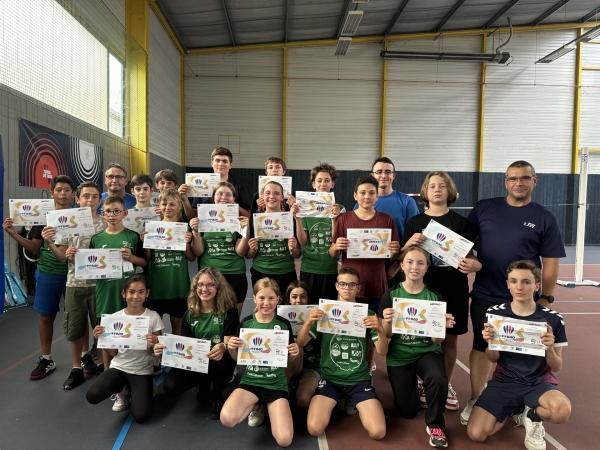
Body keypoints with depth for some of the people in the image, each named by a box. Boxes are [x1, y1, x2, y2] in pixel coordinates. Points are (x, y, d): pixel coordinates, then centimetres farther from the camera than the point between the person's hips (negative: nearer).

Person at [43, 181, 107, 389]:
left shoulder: (105, 223, -1)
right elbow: (62, 257, 4)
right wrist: (49, 243, -13)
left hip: (99, 282, -2)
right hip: (75, 283, 2)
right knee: (75, 328, 11)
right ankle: (76, 368, 27)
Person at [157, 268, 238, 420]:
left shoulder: (229, 311, -11)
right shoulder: (190, 315, 0)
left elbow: (228, 343, -17)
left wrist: (222, 348, -42)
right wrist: (166, 349, -21)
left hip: (220, 360, -3)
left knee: (219, 362, -39)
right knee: (170, 388, -21)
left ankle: (217, 398, -2)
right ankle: (203, 384, 15)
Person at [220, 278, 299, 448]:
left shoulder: (283, 324, -5)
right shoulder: (246, 323, -4)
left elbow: (288, 359, 8)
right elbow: (237, 358, 7)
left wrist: (294, 353, -15)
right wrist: (231, 348, -15)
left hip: (276, 384, -1)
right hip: (250, 381, 1)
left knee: (284, 440, -17)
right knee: (226, 419, -28)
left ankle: (268, 408, 15)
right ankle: (255, 406, 6)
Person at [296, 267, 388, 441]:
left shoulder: (368, 315, 3)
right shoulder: (325, 312, 2)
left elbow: (382, 351, -4)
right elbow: (300, 343, -5)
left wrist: (380, 330, -25)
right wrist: (308, 322, -25)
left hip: (360, 380, 1)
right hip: (330, 379, 0)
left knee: (378, 433, -16)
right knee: (314, 429, -19)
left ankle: (353, 404, 15)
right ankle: (337, 403, 12)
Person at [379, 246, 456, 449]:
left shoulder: (435, 297, -7)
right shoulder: (391, 295, -9)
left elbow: (437, 341, -5)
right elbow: (386, 335, -7)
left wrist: (443, 327, -26)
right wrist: (387, 322, -28)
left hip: (427, 352, 0)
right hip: (399, 356, 1)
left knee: (439, 379, -33)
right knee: (407, 411, 6)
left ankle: (435, 425, -3)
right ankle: (413, 385, 41)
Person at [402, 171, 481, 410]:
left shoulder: (460, 222, 3)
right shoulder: (415, 222, 2)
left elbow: (470, 256, 5)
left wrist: (473, 265, -17)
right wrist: (410, 243, -18)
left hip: (454, 289, 1)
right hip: (423, 288, 0)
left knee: (450, 340, 10)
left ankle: (446, 385, 28)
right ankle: (425, 383, 25)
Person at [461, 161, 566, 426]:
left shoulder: (545, 219, -1)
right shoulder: (484, 208, 1)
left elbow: (550, 264, 0)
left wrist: (546, 299, -3)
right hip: (484, 296, 1)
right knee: (481, 347, 12)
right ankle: (475, 400, 28)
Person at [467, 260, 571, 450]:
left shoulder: (552, 319, -8)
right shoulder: (495, 313, -6)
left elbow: (557, 367, -1)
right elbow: (493, 359, 1)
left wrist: (549, 349, -23)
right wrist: (490, 342, -22)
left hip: (538, 382, -1)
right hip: (504, 381, 1)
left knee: (561, 410, -37)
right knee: (476, 434, -14)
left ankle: (531, 415, 2)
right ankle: (515, 408, 17)